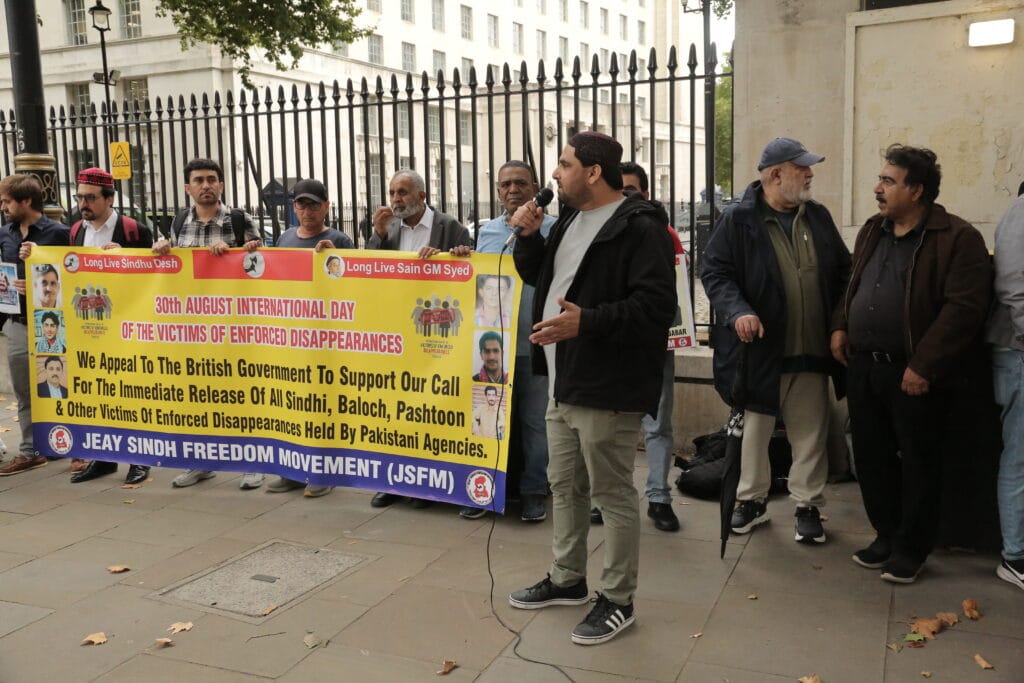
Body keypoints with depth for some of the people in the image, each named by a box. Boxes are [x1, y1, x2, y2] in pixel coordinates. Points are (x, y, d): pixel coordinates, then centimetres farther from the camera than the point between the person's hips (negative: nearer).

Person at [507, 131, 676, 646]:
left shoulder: (639, 228, -15)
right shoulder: (570, 220, 15)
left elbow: (655, 305, -23)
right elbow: (538, 276, 25)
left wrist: (587, 322, -30)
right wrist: (529, 236, 7)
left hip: (606, 389, -10)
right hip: (563, 384, 10)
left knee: (612, 493, 2)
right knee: (564, 486, 19)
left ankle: (618, 600, 17)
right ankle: (567, 579, 36)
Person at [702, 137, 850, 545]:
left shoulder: (818, 216, 9)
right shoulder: (739, 219, -6)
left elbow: (842, 271, 15)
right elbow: (714, 272, -9)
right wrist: (737, 312, -24)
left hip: (811, 349, 4)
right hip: (760, 348, -3)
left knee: (810, 434, 10)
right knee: (754, 430, 11)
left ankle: (808, 505, 23)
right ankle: (752, 499, 28)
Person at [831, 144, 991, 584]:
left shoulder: (957, 238, -10)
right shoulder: (872, 231, 13)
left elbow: (964, 307, -17)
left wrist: (924, 366, -20)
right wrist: (840, 326, 8)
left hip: (913, 373, -7)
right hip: (862, 367, 7)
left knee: (917, 461, 5)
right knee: (871, 457, 13)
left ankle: (911, 548, 18)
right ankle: (886, 536, 28)